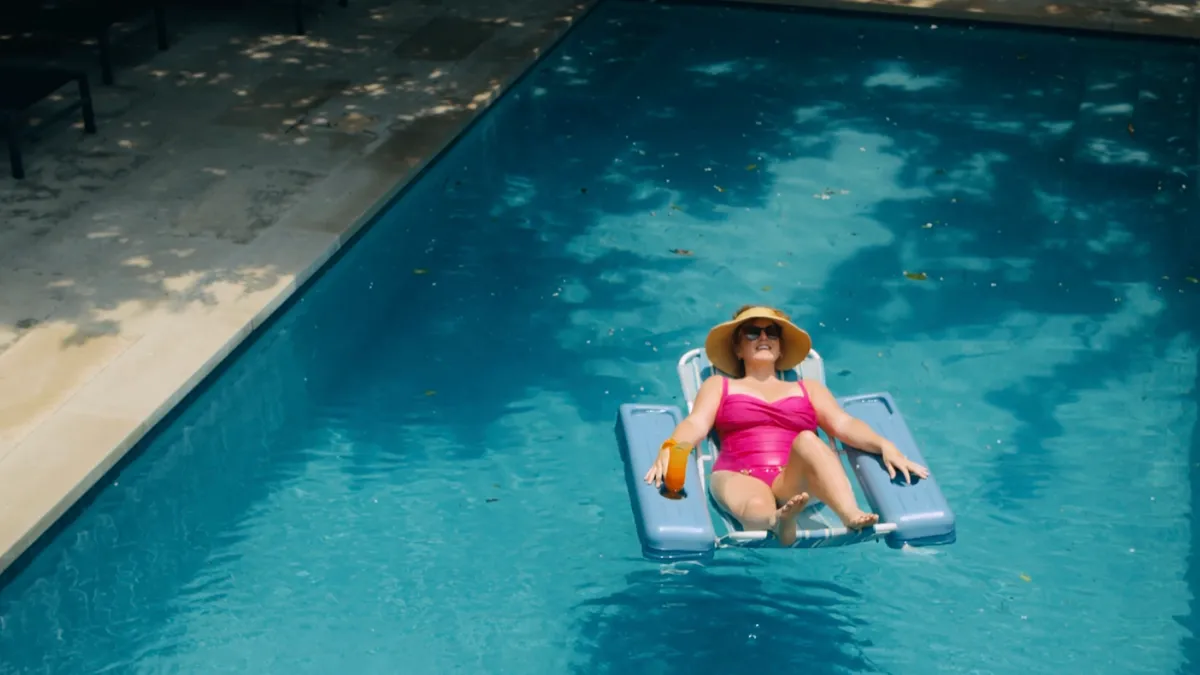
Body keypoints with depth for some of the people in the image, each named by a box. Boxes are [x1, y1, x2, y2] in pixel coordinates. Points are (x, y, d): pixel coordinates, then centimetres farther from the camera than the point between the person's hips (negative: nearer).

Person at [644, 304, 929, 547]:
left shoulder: (809, 388, 30)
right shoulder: (719, 385, 26)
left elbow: (844, 424, 14)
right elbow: (695, 424, 8)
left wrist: (885, 446, -6)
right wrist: (668, 450, -15)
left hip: (797, 480, 1)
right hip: (741, 476, -1)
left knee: (807, 440, -34)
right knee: (757, 509, -38)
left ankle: (852, 516, -57)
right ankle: (779, 522, -71)